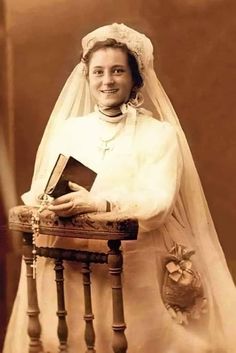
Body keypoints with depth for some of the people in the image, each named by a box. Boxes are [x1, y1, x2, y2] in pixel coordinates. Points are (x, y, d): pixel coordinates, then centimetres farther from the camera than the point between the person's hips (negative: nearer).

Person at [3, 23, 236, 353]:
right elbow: (41, 190, 4)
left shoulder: (159, 134, -2)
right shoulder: (68, 130, 9)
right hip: (72, 266, 3)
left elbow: (158, 202, -14)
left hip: (139, 266, -2)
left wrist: (99, 204, -29)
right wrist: (48, 201, -20)